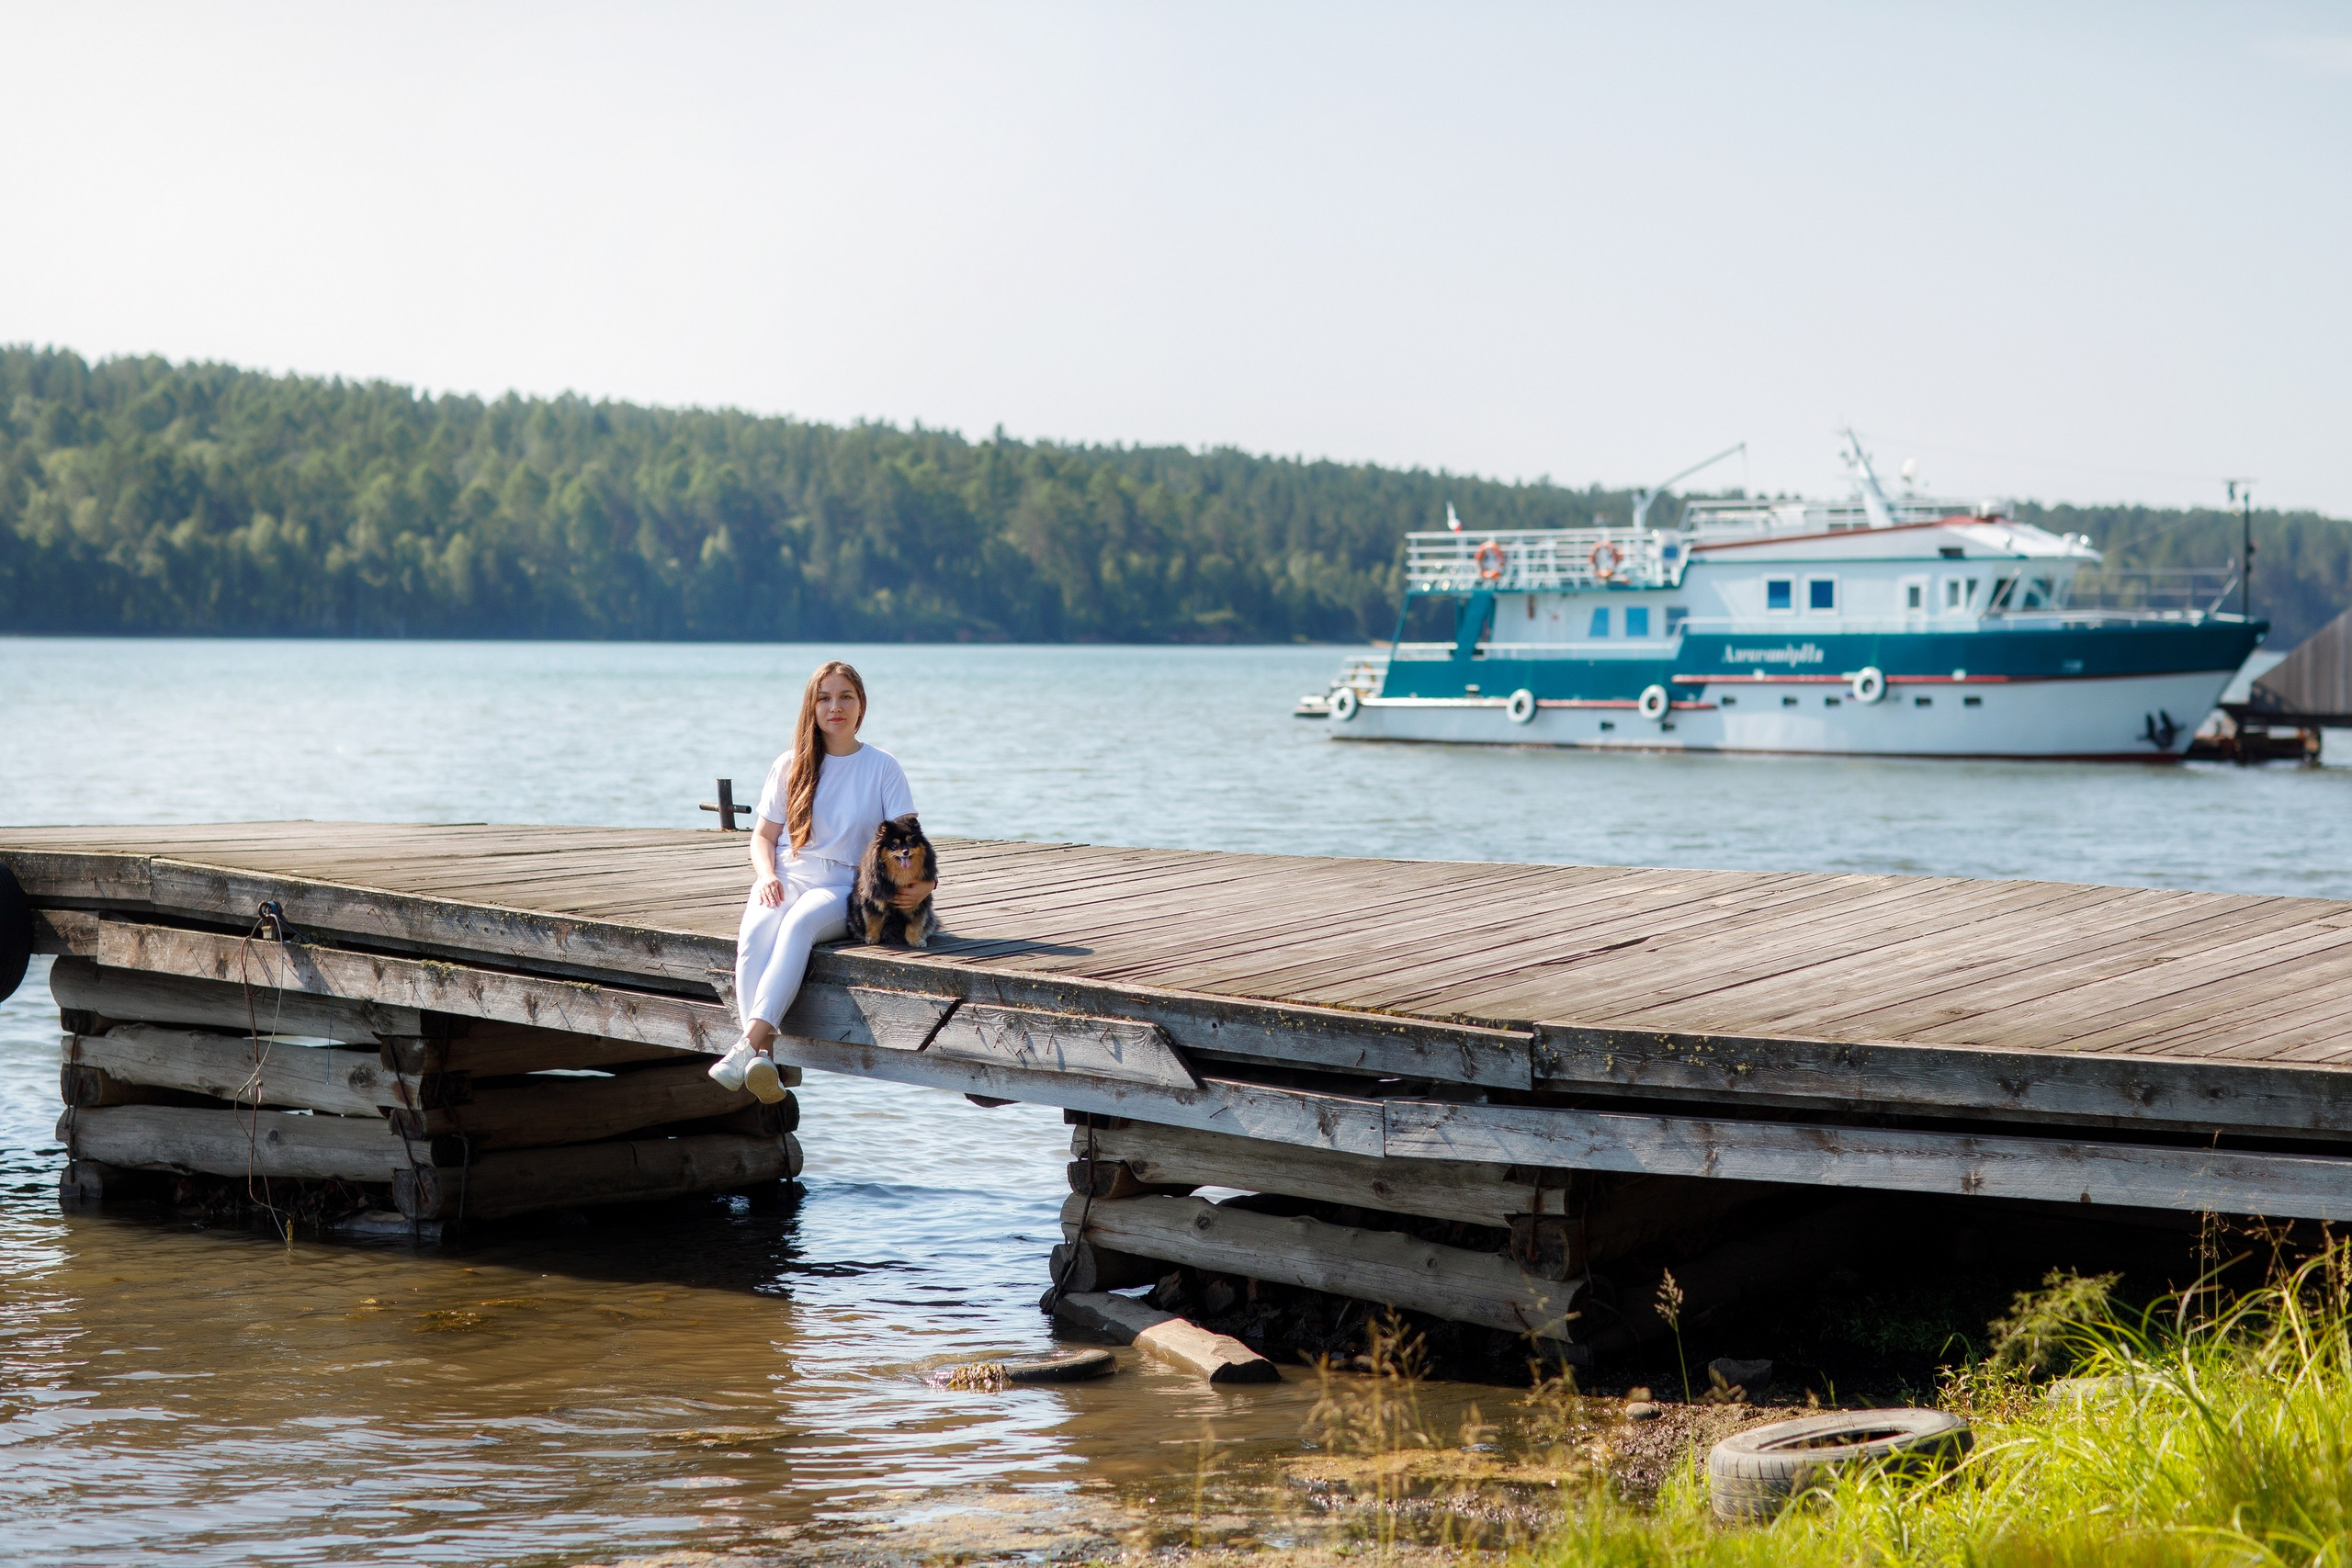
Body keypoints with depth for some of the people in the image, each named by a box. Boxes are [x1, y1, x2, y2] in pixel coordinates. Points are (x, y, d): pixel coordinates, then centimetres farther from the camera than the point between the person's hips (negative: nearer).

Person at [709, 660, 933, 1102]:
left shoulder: (883, 768, 7)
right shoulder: (790, 767, 14)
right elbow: (763, 836, 17)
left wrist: (924, 881, -21)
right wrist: (766, 876, -5)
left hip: (844, 887, -2)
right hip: (788, 878, 2)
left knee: (798, 925, -37)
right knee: (755, 933, -33)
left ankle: (748, 1045, -51)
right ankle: (764, 1057, -47)